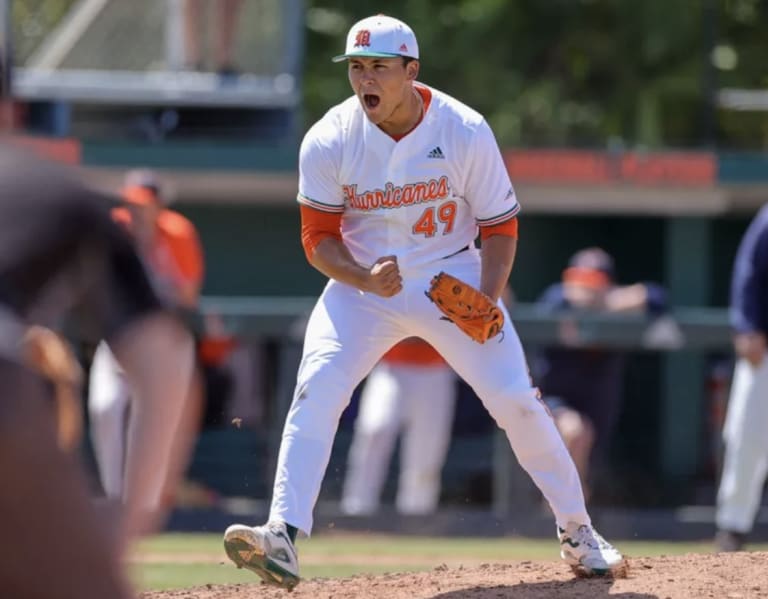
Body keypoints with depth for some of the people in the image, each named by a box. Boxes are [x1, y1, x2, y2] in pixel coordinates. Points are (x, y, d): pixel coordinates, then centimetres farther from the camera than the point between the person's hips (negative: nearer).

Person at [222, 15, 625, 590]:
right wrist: (366, 279, -28)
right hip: (362, 283, 1)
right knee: (316, 390, -21)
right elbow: (319, 238, -8)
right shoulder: (329, 141, -14)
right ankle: (283, 535, -27)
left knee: (515, 397, -7)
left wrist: (488, 300, -21)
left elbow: (500, 225, -5)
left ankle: (577, 531, 12)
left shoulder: (466, 132, -16)